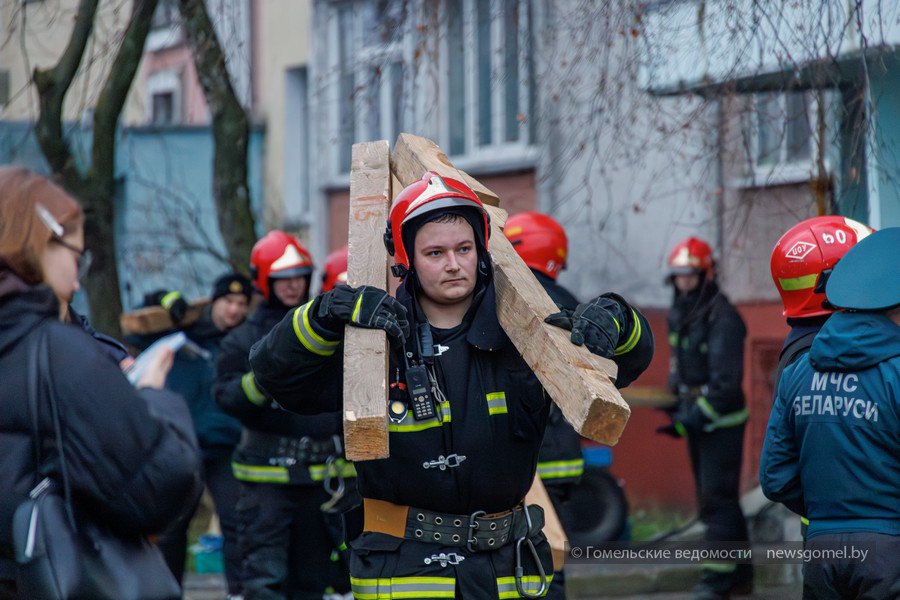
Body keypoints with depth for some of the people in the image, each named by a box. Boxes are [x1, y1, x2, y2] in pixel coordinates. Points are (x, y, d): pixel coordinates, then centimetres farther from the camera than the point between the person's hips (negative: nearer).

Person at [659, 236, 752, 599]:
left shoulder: (722, 318, -17)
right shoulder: (679, 315, 11)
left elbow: (726, 381, -22)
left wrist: (696, 416, -23)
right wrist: (677, 406, 11)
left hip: (721, 421, -9)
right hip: (697, 420, 9)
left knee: (717, 498, -10)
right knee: (711, 498, 13)